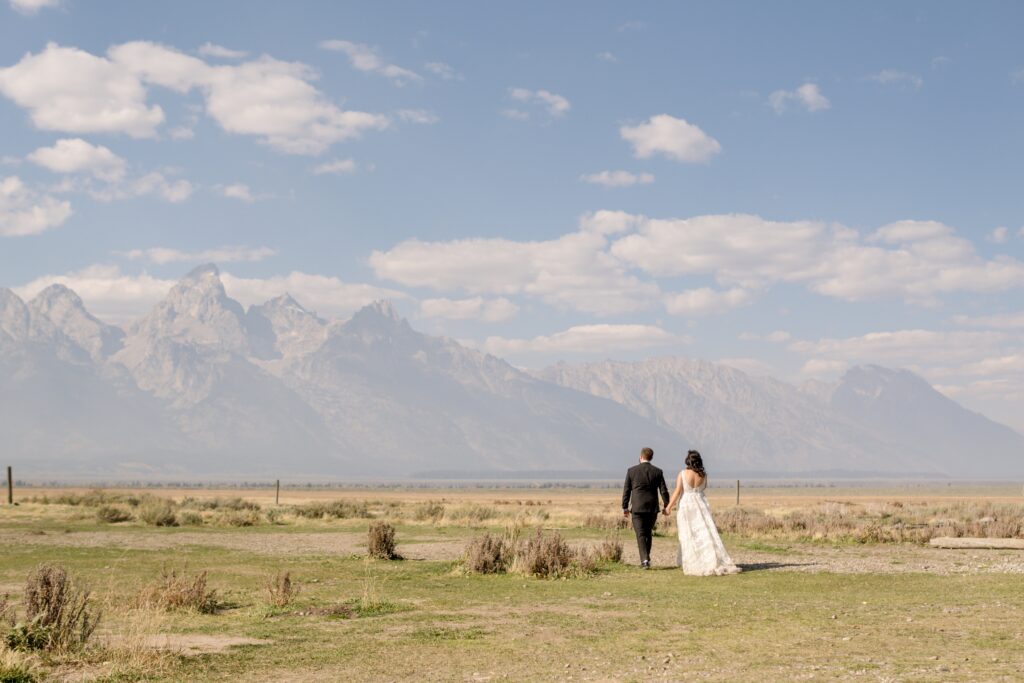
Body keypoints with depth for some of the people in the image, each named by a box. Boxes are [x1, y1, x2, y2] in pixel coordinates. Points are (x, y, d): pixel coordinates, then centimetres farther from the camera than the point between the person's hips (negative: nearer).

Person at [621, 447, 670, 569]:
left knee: (641, 535, 0)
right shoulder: (657, 472, 0)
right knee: (648, 533, 19)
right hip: (652, 508, 2)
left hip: (637, 508, -2)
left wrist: (624, 507, 6)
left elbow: (626, 490, 0)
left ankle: (645, 560, -15)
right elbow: (664, 491, -1)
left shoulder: (631, 471, -2)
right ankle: (646, 559, 21)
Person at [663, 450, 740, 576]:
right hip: (701, 504, 2)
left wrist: (669, 507, -4)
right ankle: (716, 561, -2)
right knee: (706, 533, 3)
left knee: (689, 535, 6)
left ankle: (693, 564, 8)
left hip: (687, 505, -2)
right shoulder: (703, 475, -2)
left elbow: (677, 491, -11)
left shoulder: (683, 474, -10)